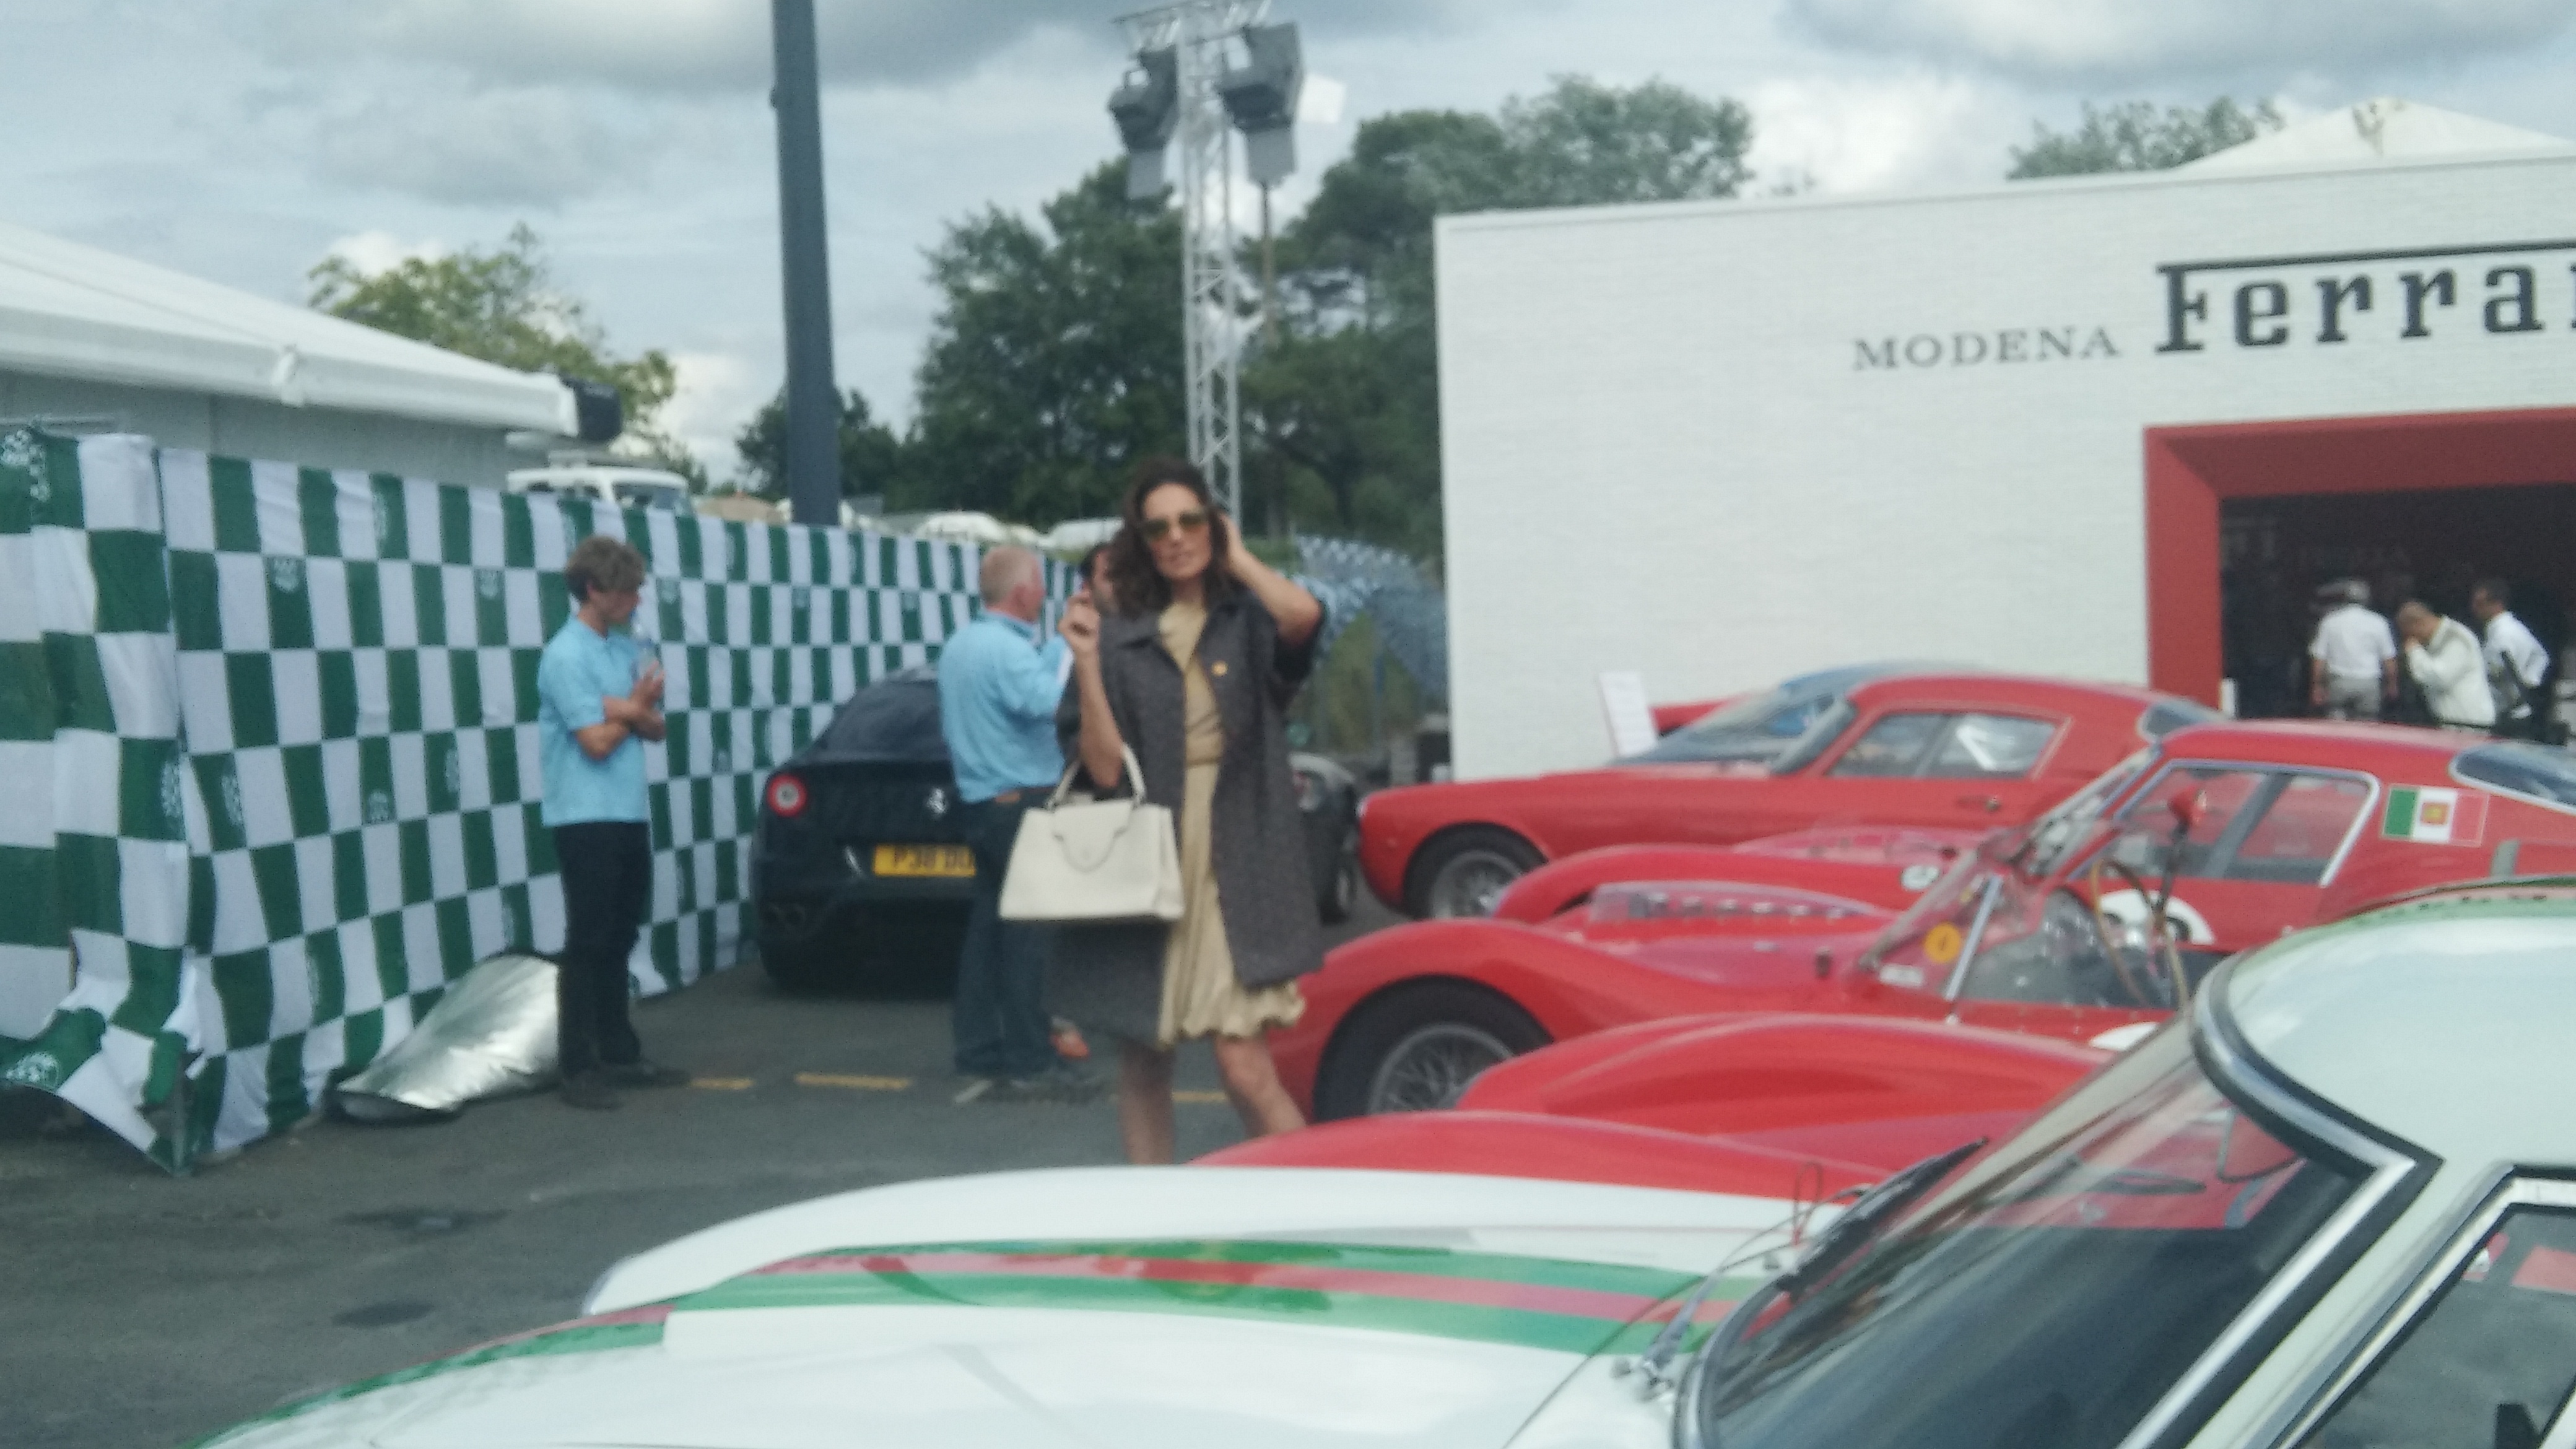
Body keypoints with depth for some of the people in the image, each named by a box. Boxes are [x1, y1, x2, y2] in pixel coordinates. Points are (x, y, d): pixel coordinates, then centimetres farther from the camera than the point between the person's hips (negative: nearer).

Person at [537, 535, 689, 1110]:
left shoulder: (627, 648, 10)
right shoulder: (566, 656, -14)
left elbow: (655, 728, 9)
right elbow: (597, 741, -18)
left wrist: (631, 710, -12)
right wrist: (636, 709, -1)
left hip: (629, 814, 8)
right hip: (587, 818, -8)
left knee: (617, 944, 14)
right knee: (588, 946, -5)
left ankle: (619, 1055, 22)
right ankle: (578, 1068, 0)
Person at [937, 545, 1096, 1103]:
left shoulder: (959, 646, 14)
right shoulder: (1008, 650, -17)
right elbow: (1048, 701, -34)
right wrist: (1067, 645, -20)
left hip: (978, 800, 10)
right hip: (1020, 801, -10)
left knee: (986, 929, 11)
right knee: (1024, 934, -5)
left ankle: (980, 1056, 14)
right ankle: (1029, 1063, -2)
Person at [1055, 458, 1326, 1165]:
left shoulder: (1248, 623, 4)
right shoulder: (1119, 637, 6)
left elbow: (1302, 615, -22)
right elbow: (1105, 767, -2)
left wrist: (1239, 560, -5)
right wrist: (1086, 663, -12)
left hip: (1235, 867, -3)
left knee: (1244, 1065, -12)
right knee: (1143, 1060, 10)